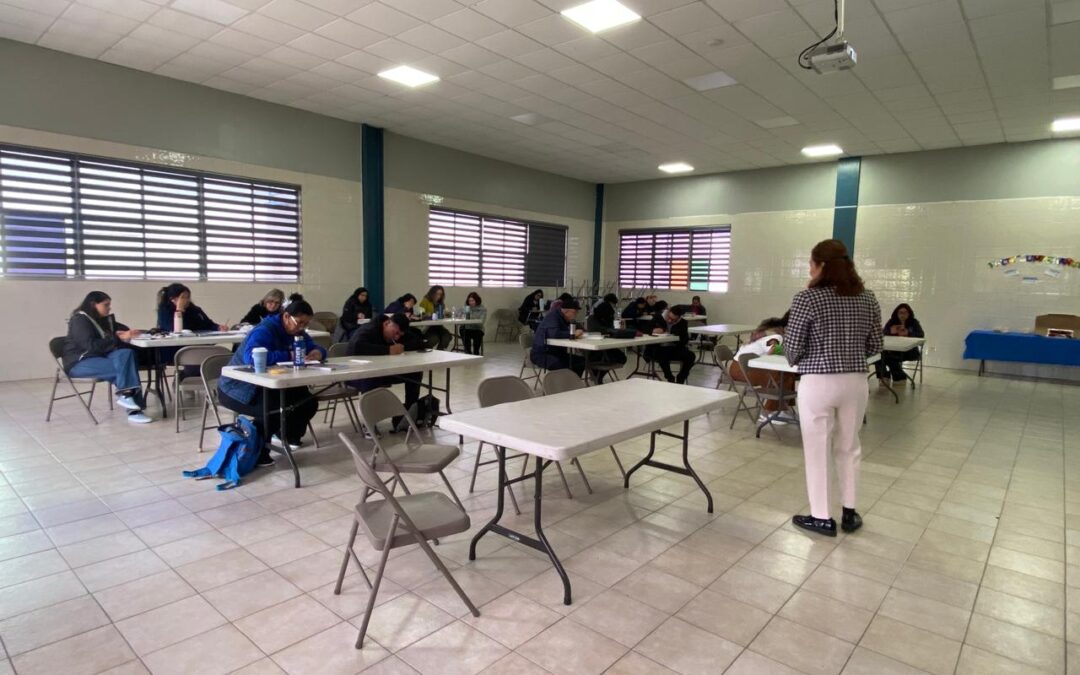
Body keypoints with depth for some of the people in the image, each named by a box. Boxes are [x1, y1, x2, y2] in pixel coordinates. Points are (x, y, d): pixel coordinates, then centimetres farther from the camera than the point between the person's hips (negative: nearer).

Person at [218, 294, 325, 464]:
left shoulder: (296, 332, 0)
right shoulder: (264, 330, -27)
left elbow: (316, 348, 4)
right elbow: (251, 357, -44)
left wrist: (317, 353, -22)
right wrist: (288, 356, -41)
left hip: (268, 385, 8)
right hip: (239, 388, -8)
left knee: (309, 403, -3)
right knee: (274, 409, -35)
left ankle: (287, 436, 21)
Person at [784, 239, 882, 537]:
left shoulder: (807, 298, -13)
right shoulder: (867, 299, 4)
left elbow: (792, 346, -11)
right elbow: (874, 347, 9)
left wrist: (797, 362, 11)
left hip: (818, 383, -5)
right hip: (856, 382, 5)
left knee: (817, 450, 7)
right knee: (849, 448, 19)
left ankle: (821, 518, 17)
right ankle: (849, 513, 29)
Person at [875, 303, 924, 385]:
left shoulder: (914, 322, 4)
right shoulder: (891, 322, 8)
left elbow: (921, 335, -11)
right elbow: (882, 333, -5)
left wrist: (908, 333, -29)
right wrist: (890, 331, -28)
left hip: (909, 351, -3)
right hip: (894, 350, 3)